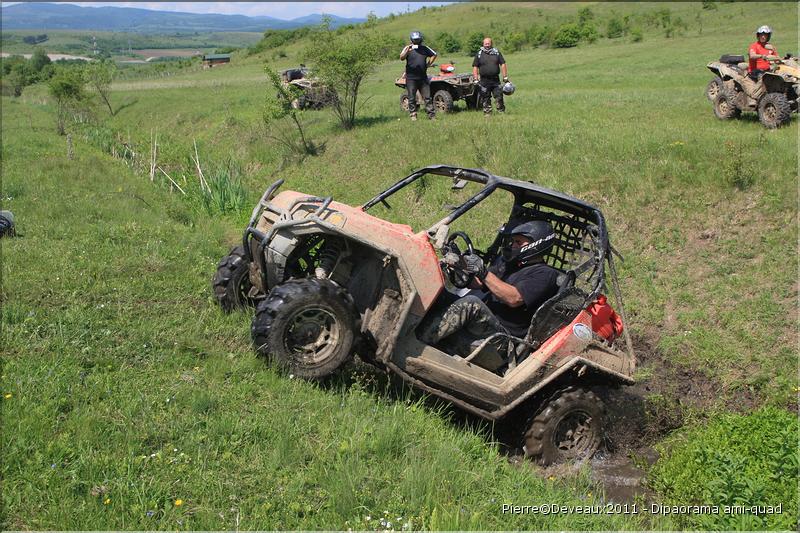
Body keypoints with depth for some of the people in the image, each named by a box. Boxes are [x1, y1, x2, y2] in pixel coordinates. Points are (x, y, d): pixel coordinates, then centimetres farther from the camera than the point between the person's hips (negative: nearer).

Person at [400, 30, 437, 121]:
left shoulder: (424, 48, 9)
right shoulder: (408, 48, -2)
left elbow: (434, 55, 21)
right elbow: (402, 58, -19)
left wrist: (428, 64, 8)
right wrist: (407, 51, -38)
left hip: (423, 77, 3)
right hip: (411, 78, -3)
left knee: (427, 97, 2)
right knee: (412, 98, 3)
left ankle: (431, 114, 4)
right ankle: (413, 114, 12)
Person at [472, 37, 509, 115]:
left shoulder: (497, 53, 8)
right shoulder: (479, 54, 5)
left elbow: (503, 65, 8)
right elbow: (475, 67, 5)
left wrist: (505, 77, 2)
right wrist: (476, 79, -4)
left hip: (495, 80, 1)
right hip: (484, 81, 0)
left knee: (499, 97, -1)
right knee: (485, 98, 4)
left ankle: (501, 111, 9)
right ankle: (487, 112, 13)